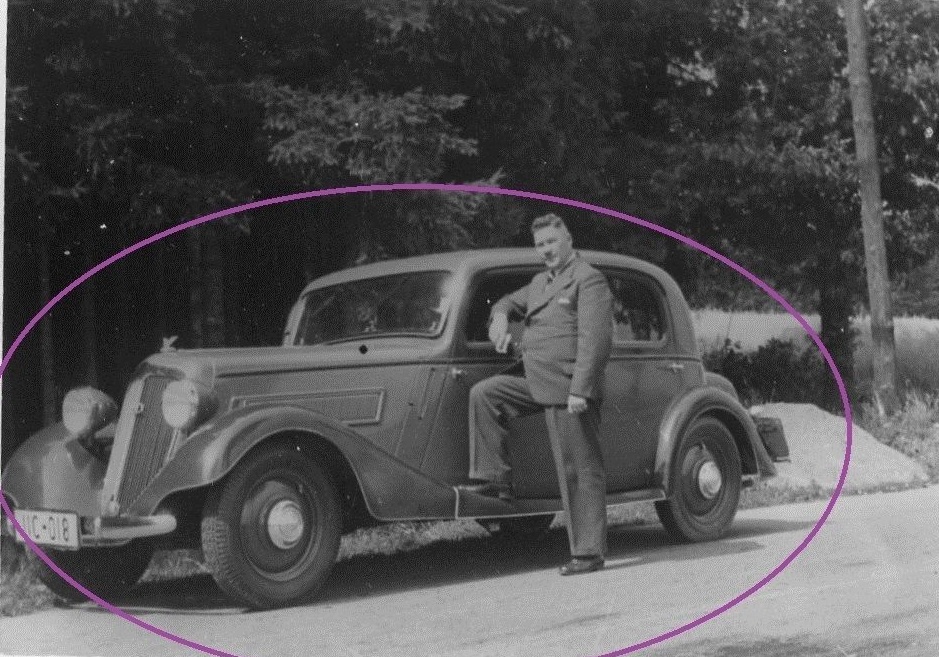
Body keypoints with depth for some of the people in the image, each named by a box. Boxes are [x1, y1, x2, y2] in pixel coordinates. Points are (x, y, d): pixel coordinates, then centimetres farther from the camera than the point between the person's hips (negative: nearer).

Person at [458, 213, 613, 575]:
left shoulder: (588, 279, -8)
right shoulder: (540, 282, 18)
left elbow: (595, 338, -17)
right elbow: (509, 302, 34)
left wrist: (579, 390, -24)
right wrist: (500, 317, 7)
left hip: (569, 391, -8)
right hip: (538, 386, 8)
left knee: (581, 470, -5)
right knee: (484, 393, 1)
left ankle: (589, 553, 0)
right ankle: (495, 477, 2)